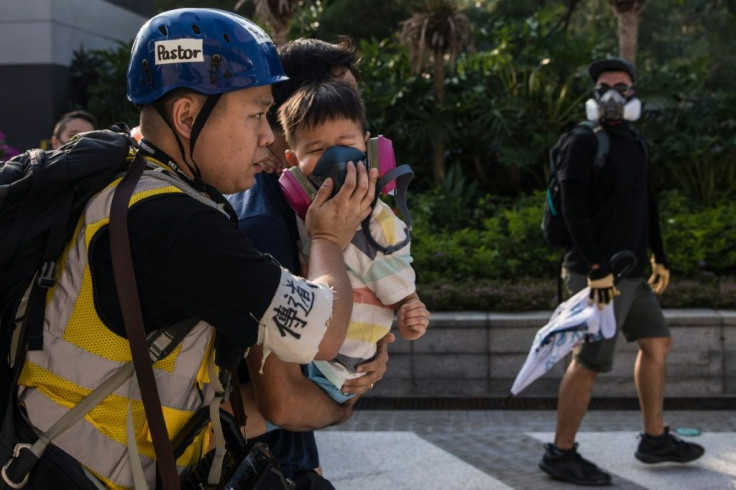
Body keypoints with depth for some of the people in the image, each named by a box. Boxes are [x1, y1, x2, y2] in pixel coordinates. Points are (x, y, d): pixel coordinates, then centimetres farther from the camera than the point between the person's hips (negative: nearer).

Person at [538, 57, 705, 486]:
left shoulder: (636, 144, 14)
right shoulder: (583, 145, -12)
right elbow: (574, 211, -19)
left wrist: (659, 257, 20)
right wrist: (596, 269, -24)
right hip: (599, 273, -9)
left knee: (657, 343, 16)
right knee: (590, 362, -7)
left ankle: (655, 440, 28)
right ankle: (561, 454, 3)